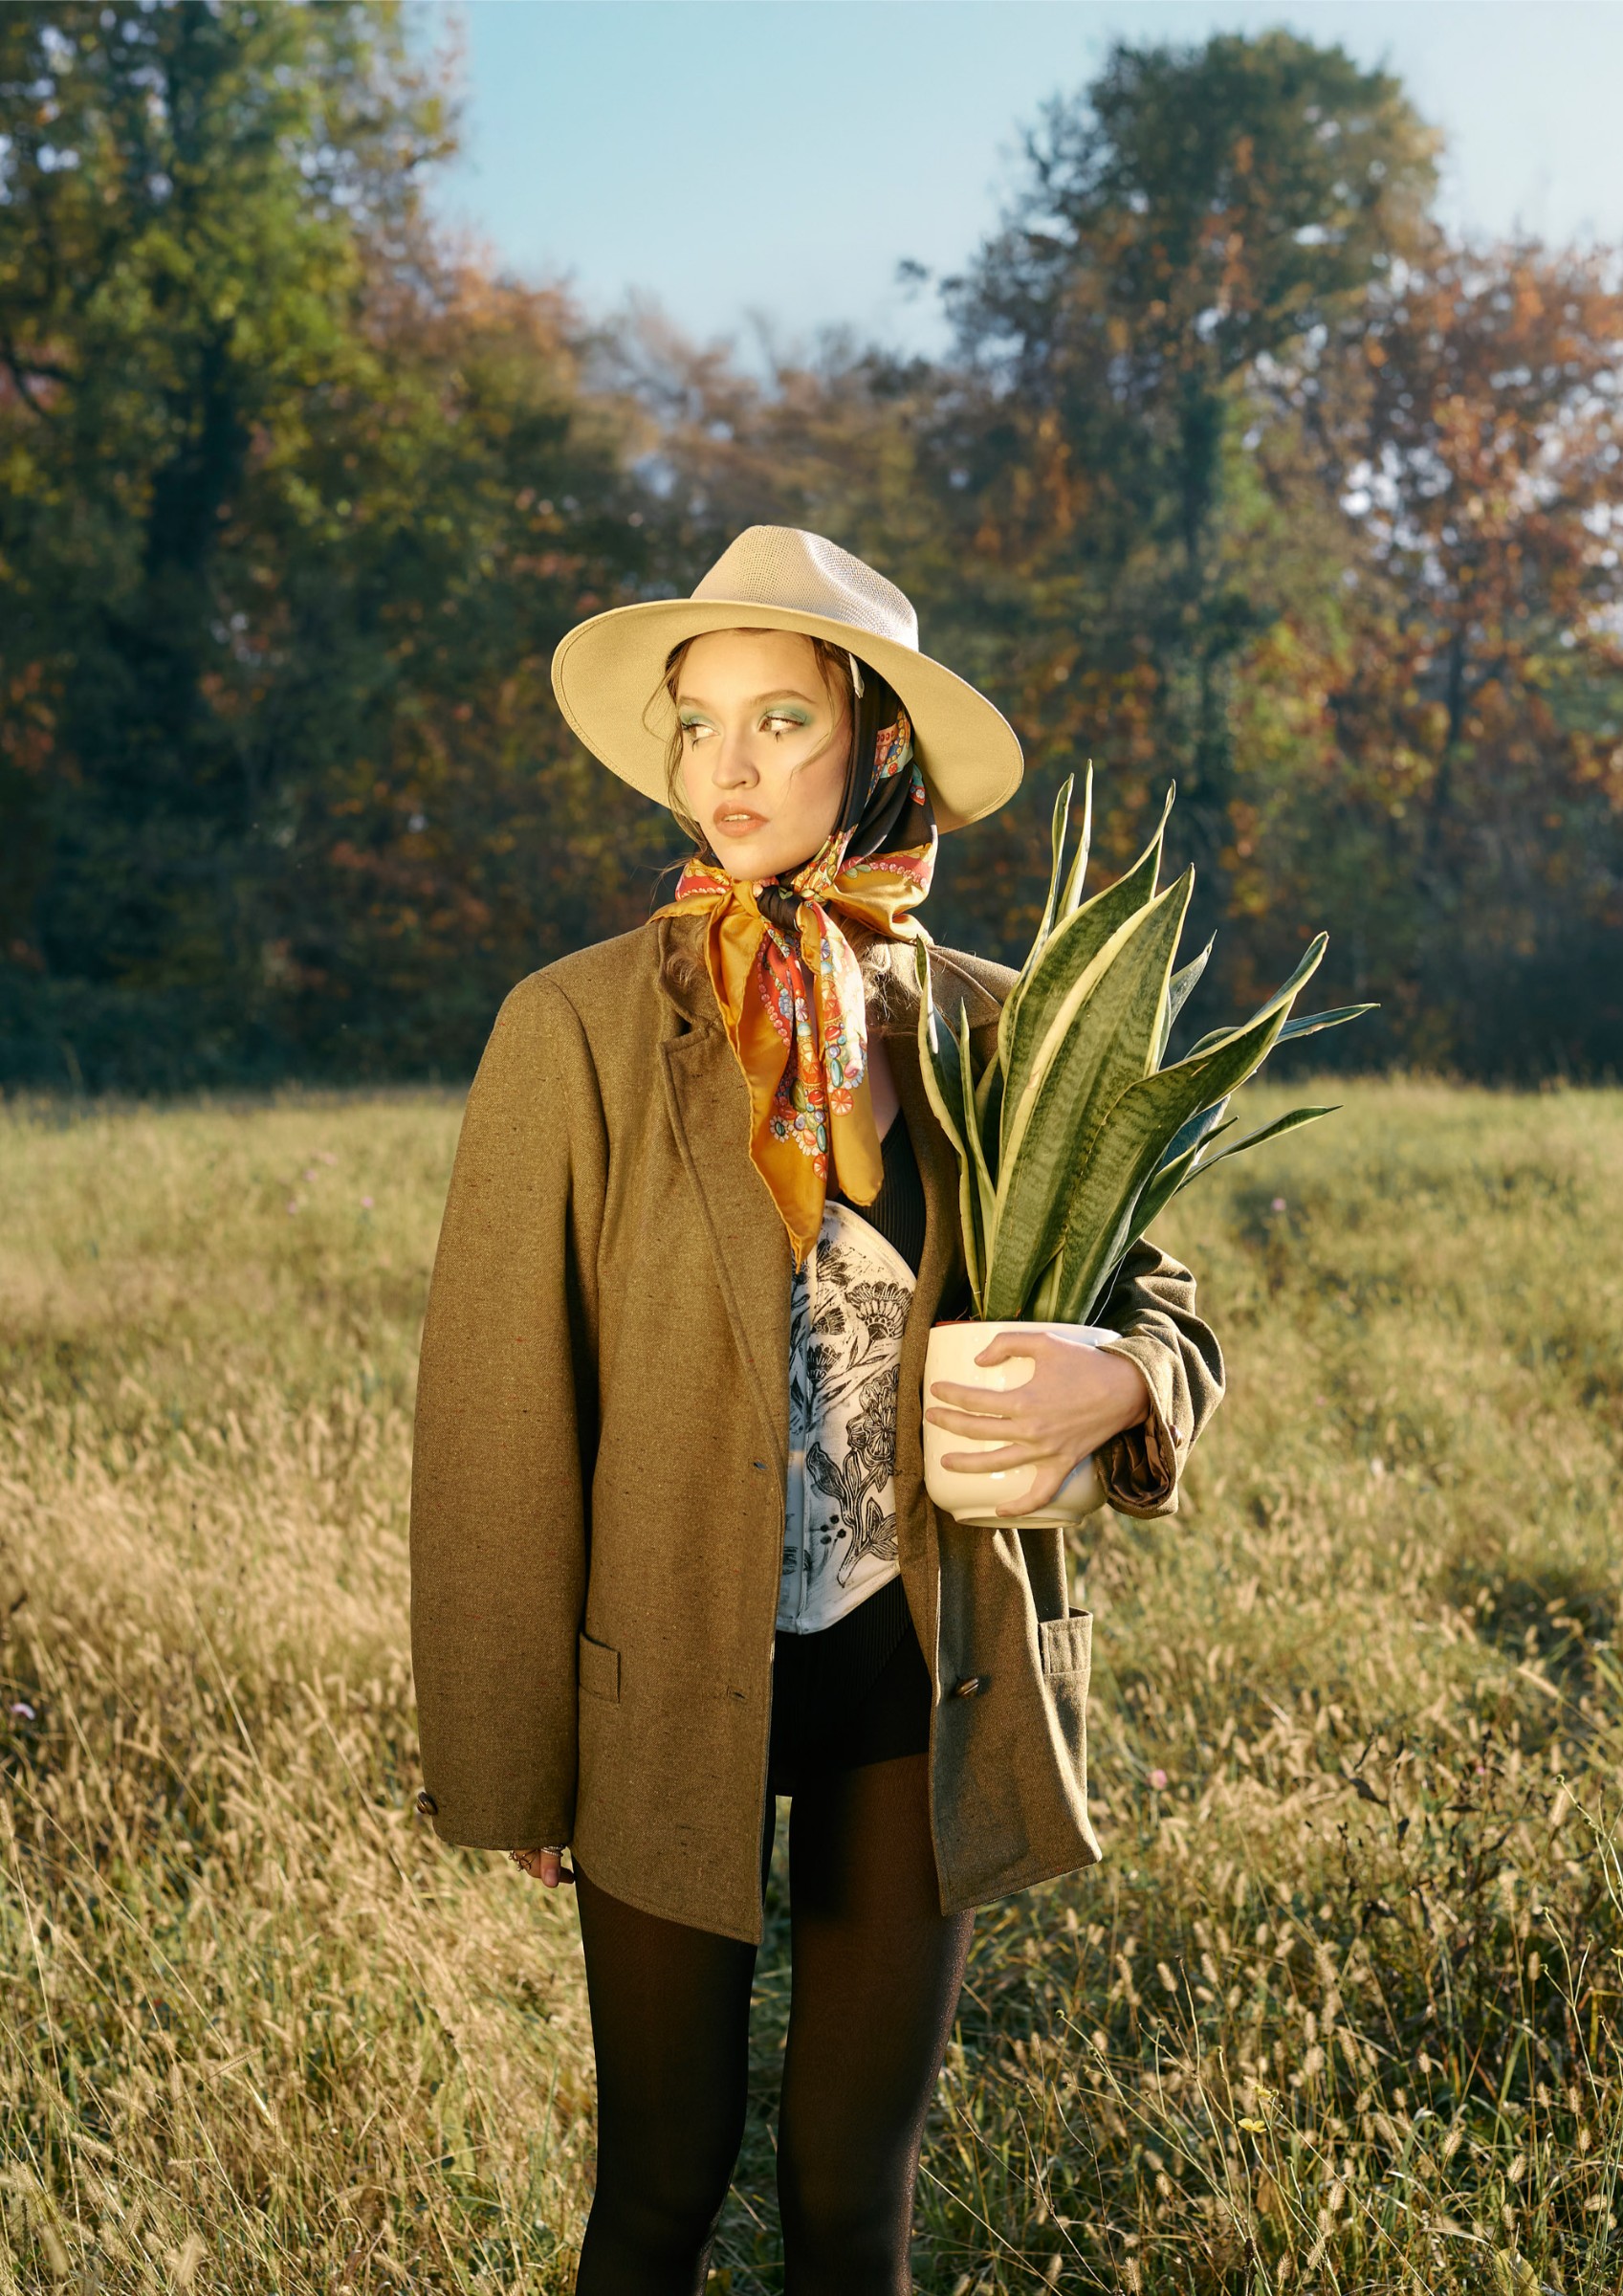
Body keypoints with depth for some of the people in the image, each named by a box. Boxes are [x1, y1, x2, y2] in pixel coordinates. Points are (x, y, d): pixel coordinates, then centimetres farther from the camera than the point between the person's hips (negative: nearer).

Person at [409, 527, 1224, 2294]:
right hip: (670, 1685, -2)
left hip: (916, 1687, 2)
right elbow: (497, 1417, -6)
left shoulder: (984, 1027, -2)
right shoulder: (576, 1030, -9)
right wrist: (506, 1761, -4)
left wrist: (1113, 1377, -16)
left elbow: (1151, 1292, 9)